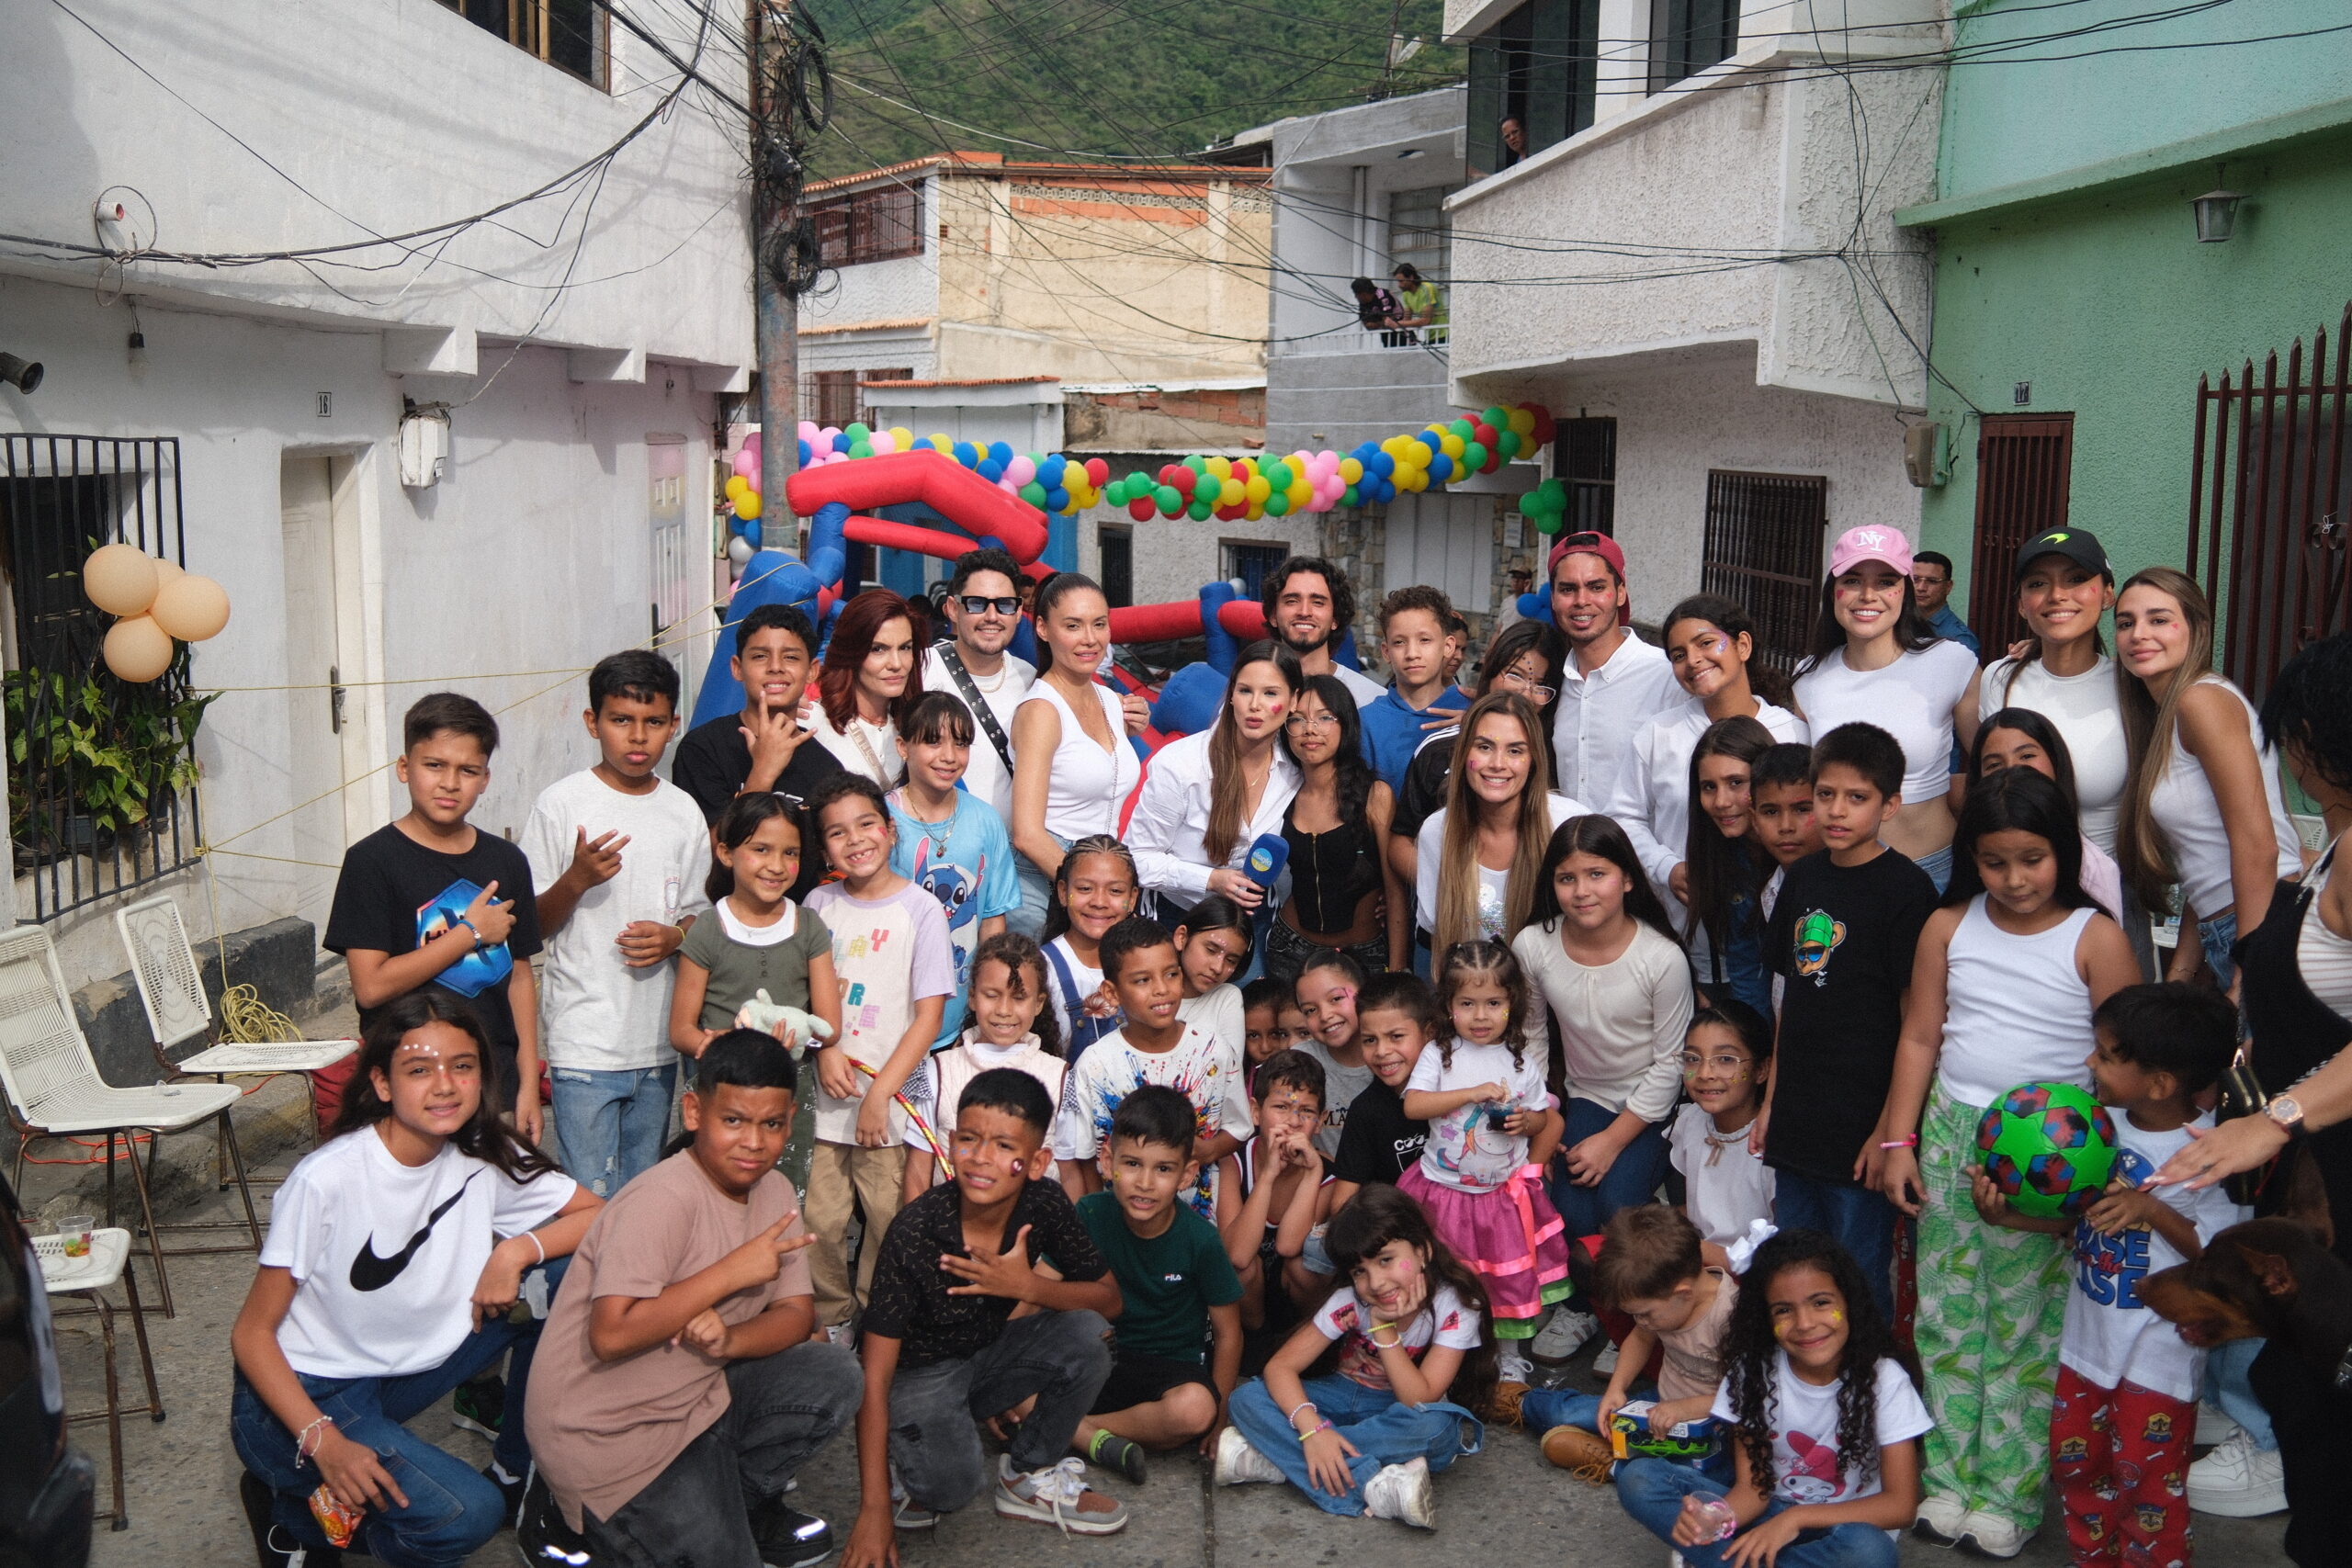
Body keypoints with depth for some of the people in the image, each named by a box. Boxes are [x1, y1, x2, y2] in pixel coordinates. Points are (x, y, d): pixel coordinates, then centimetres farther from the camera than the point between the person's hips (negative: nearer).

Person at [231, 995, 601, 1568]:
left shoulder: (484, 1157, -8)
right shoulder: (327, 1179, -23)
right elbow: (252, 1333, -17)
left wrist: (517, 1250, -22)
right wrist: (325, 1442, -29)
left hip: (401, 1369, 6)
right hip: (301, 1394, -6)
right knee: (464, 1514, -27)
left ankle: (517, 1477, 7)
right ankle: (290, 1510, 1)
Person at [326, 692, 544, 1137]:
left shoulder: (506, 862, 8)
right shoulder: (372, 860, -6)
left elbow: (519, 975, 10)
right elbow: (371, 986, -14)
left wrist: (529, 1084, 5)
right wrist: (471, 933, -10)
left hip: (496, 1085, 4)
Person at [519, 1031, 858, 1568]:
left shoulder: (774, 1190, 1)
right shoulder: (662, 1201, -24)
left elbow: (797, 1315, -1)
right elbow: (611, 1335, -32)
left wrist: (727, 1340, -23)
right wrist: (732, 1272, -28)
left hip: (696, 1391, 7)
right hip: (608, 1428, -7)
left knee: (835, 1378, -8)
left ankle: (740, 1501, 10)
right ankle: (570, 1514, 10)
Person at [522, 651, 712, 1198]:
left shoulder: (683, 811, 6)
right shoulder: (561, 803, -5)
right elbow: (531, 924, -3)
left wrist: (673, 937, -6)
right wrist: (577, 880, -21)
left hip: (659, 1042, 4)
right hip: (584, 1044, -4)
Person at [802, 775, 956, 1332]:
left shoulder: (920, 909, -6)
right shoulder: (819, 904, 5)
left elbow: (929, 1015, -7)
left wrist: (879, 1093, -11)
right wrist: (825, 1050, -6)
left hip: (891, 1100, -3)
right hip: (825, 1096, 3)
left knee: (889, 1223, 2)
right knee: (820, 1221, 4)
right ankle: (829, 1321, 23)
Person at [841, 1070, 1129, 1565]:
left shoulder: (1044, 1205, -16)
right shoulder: (915, 1232, -27)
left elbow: (1109, 1299, -5)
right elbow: (875, 1374, -24)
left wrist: (1029, 1287, -26)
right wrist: (874, 1510, -26)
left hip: (988, 1357, 5)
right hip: (918, 1373, -5)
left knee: (1088, 1334, -20)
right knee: (953, 1485, -32)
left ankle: (1029, 1476, 2)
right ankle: (911, 1473, 6)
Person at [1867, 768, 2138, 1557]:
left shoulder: (2096, 938, -5)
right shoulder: (1948, 927, 4)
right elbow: (1919, 1038, 7)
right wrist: (1896, 1141, 4)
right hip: (1951, 1136, 3)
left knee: (2028, 1323, 3)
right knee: (1947, 1313, 10)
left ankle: (2009, 1491, 15)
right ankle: (1947, 1477, 22)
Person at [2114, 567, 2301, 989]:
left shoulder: (2204, 699, -9)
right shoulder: (2162, 717, 17)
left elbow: (2257, 844, -16)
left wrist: (2247, 980, -17)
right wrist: (2180, 972, 12)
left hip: (2264, 931, -9)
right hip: (2223, 939, 9)